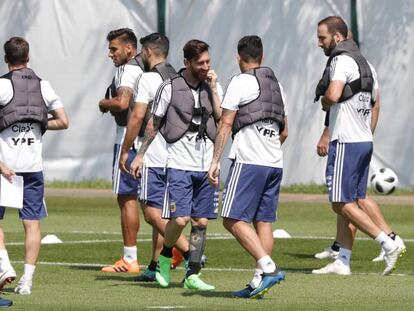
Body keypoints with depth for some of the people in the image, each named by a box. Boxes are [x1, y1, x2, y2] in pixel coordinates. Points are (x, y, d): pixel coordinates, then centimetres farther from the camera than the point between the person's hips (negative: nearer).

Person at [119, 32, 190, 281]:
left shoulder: (148, 79, -10)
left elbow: (138, 116, -15)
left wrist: (125, 150, -8)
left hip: (154, 156, -8)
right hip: (176, 155, 8)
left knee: (153, 213, -9)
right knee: (161, 212, 13)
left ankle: (189, 252, -23)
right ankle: (156, 267, 16)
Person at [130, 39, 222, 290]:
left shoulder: (213, 87, 8)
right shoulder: (170, 88, -3)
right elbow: (154, 123, 7)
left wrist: (213, 89, -8)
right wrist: (140, 155, 10)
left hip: (206, 166, 4)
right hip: (179, 164, -4)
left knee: (201, 222, 3)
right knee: (180, 219, -13)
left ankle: (193, 275, 10)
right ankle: (165, 257, 14)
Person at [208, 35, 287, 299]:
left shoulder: (241, 82, -4)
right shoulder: (276, 85, 18)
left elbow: (225, 125, -7)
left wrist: (215, 161, -6)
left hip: (248, 161, -7)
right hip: (275, 163, 7)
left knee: (234, 220, -7)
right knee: (263, 221, 6)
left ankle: (268, 268, -20)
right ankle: (259, 282, 2)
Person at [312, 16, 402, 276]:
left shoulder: (342, 61, -13)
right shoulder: (365, 63, 17)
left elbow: (333, 95, -28)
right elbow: (376, 104, 24)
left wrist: (324, 102, -6)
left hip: (346, 142, -10)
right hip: (365, 141, 10)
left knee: (342, 203, -8)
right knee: (348, 203, 10)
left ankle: (388, 244, -13)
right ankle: (343, 262, 9)